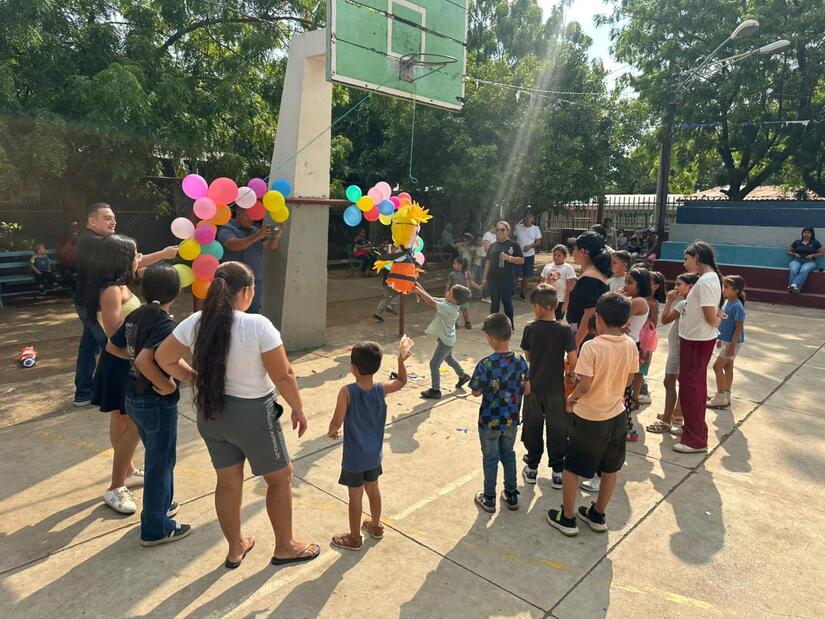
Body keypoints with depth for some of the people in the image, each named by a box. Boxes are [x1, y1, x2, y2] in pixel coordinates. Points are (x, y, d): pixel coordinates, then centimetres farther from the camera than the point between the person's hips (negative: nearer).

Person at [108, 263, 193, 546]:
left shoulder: (135, 316, 1)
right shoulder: (166, 324, -24)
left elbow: (112, 346, 13)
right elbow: (144, 360, -35)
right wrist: (166, 385, -23)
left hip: (134, 397, 8)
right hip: (157, 403, -8)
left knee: (156, 456, 26)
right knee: (161, 462, 8)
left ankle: (160, 506, 45)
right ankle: (156, 529, 22)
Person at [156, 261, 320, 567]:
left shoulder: (196, 322, -7)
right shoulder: (258, 325, -24)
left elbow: (163, 358, 3)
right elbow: (283, 376, -19)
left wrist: (194, 380, 13)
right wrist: (298, 410, -5)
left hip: (210, 412, 6)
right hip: (252, 415, -6)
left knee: (228, 482, 21)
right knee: (280, 477, 16)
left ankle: (235, 548, 40)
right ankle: (284, 547, 31)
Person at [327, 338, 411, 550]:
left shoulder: (347, 392, -25)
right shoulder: (381, 389, -12)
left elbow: (337, 422, -22)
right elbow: (402, 381, 8)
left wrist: (331, 431, -1)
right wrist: (401, 359, -2)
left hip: (354, 457, -5)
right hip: (374, 454, 5)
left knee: (355, 496, 12)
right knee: (373, 489, 24)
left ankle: (355, 538, 29)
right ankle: (375, 526, 43)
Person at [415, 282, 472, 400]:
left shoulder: (449, 309, -34)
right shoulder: (446, 302, -8)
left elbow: (432, 302, -37)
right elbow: (431, 300, -4)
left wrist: (419, 291, -29)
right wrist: (419, 288, -14)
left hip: (445, 341, -10)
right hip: (447, 338, 10)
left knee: (434, 364, -1)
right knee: (448, 358, 31)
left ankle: (435, 390, 11)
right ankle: (463, 376, 50)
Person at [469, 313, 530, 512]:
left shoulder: (486, 364, -24)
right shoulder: (521, 361, -11)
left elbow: (476, 392, -14)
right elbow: (526, 390, -1)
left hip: (489, 421, -4)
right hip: (511, 420, 4)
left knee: (490, 459, 13)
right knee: (509, 455, 22)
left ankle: (489, 499, 28)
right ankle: (511, 496, 34)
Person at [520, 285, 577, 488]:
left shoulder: (530, 329, -10)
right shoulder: (565, 331, -15)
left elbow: (528, 356, 1)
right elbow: (573, 361, -13)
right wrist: (571, 373, 5)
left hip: (533, 386, 1)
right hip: (556, 389, -1)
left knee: (532, 427, 16)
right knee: (557, 429, 12)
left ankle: (532, 467, 27)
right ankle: (557, 471, 20)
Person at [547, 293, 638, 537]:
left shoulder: (592, 347, -22)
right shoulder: (630, 345, -5)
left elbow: (585, 385, -23)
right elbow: (628, 380, 6)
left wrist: (572, 398, -4)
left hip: (589, 419, -6)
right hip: (616, 415, 6)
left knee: (572, 468, 11)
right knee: (610, 469, 20)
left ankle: (567, 518, 22)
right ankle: (598, 515, 35)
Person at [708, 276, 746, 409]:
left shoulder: (737, 306, -22)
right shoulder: (727, 302, 5)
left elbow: (739, 328, -22)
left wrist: (732, 345, -23)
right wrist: (721, 339, 20)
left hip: (733, 342, -9)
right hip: (726, 340, 9)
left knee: (717, 366, -5)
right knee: (727, 367, 14)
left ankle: (720, 397, 6)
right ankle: (726, 397, 24)